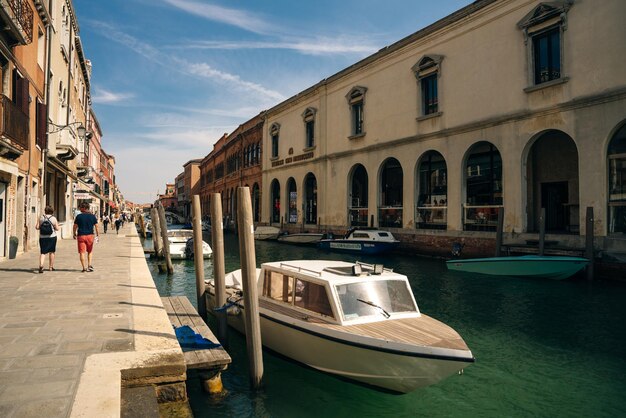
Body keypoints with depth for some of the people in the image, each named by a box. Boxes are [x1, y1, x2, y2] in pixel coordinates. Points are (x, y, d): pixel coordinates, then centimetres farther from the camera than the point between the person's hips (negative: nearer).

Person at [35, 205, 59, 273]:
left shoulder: (40, 217, 0)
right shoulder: (53, 218, -5)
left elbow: (37, 227, -2)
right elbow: (57, 229, -5)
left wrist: (42, 227, 16)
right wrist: (57, 224, 14)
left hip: (42, 237, 1)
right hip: (52, 237, -1)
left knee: (43, 252, 4)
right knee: (51, 252, 12)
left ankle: (41, 265, -18)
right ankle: (51, 267, 20)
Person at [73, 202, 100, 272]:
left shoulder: (78, 216, -3)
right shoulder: (92, 216, 2)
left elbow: (75, 226, 0)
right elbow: (96, 226, 2)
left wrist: (74, 234, 14)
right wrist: (97, 234, 10)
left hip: (81, 236, -2)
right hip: (90, 235, 2)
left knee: (82, 252, 2)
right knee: (90, 251, 16)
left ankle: (84, 267, -1)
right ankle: (89, 265, 5)